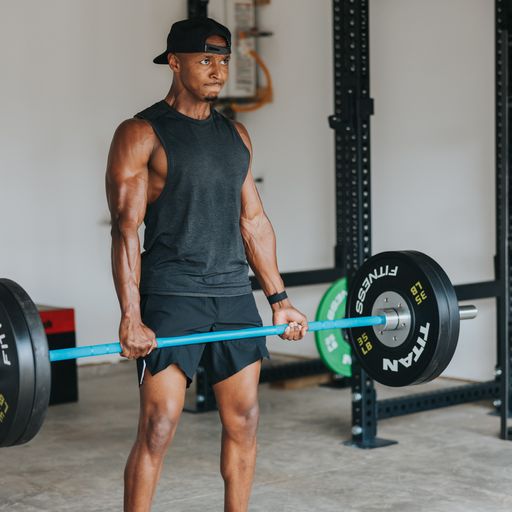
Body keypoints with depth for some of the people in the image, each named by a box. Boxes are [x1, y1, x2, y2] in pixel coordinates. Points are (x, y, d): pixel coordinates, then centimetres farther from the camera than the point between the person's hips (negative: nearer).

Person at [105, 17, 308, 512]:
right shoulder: (141, 134, -6)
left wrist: (278, 298, 12)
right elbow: (125, 228, -12)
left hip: (235, 297, 6)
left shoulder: (235, 134, 13)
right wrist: (130, 317, -19)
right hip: (171, 301, -6)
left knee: (244, 421, 9)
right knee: (157, 429, -7)